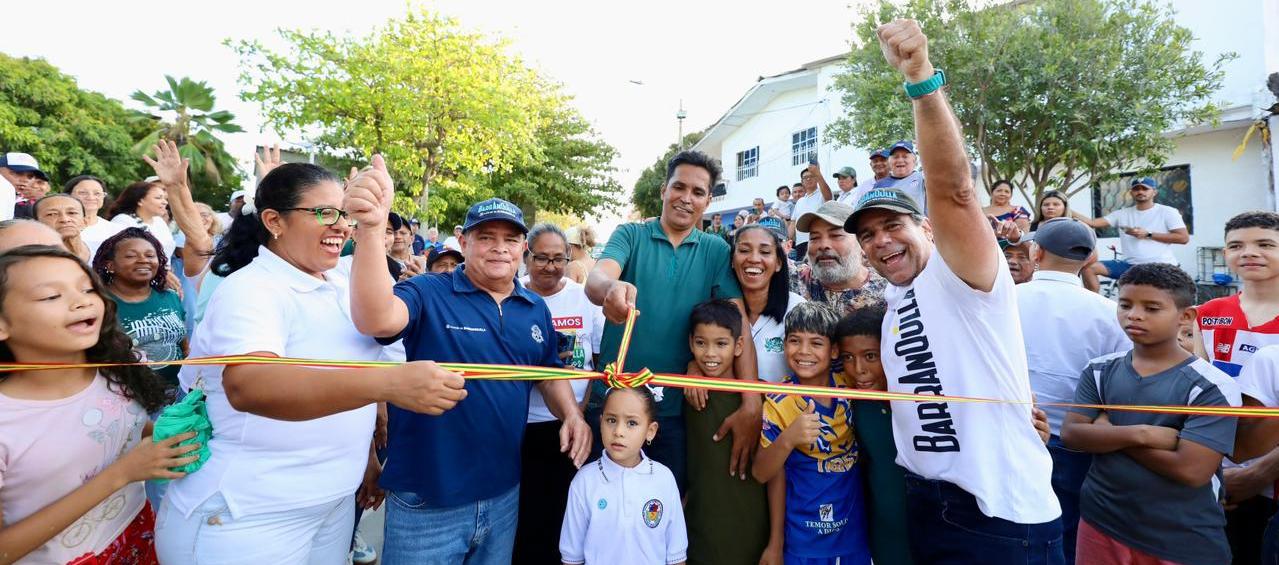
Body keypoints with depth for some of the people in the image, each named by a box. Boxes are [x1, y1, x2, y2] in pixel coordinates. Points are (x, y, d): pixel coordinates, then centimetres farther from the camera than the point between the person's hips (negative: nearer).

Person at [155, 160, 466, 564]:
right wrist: (387, 383, -50)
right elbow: (247, 386, -39)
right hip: (248, 517, -7)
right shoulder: (250, 290, -19)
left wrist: (366, 457, 18)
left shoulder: (340, 284, 4)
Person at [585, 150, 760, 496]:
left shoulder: (716, 251, 2)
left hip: (677, 407, 1)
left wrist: (751, 404, -16)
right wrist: (611, 289, -45)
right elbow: (595, 280, -20)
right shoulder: (631, 235, -1)